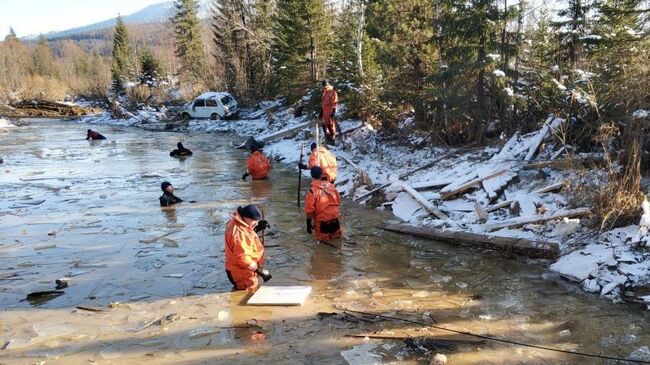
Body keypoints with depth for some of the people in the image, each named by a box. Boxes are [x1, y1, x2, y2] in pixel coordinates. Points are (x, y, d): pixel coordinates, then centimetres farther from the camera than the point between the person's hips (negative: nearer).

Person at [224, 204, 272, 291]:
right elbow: (243, 259, -34)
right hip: (243, 274, -10)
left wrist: (256, 228, 1)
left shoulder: (236, 223, -1)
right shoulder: (239, 234, -33)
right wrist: (260, 270, -28)